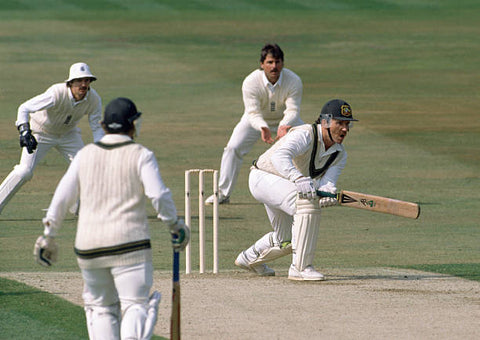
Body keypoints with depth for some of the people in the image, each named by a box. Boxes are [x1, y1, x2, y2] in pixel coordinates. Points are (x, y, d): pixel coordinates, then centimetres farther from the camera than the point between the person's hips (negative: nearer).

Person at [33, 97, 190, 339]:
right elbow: (159, 195, -13)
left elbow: (61, 198, 6)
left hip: (88, 247, 3)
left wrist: (48, 235, 14)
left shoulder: (85, 155, 7)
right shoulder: (141, 156, -3)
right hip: (129, 244, -3)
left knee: (100, 307, 17)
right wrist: (175, 225, 2)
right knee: (135, 305, -4)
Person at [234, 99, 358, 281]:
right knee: (308, 202, -33)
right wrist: (298, 178, -66)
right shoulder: (305, 135, -30)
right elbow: (280, 156, -48)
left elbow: (327, 183, -21)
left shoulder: (339, 155, -5)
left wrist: (327, 195, -46)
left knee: (286, 241, 19)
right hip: (263, 177, -9)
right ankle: (300, 267, -29)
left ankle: (249, 258, 49)